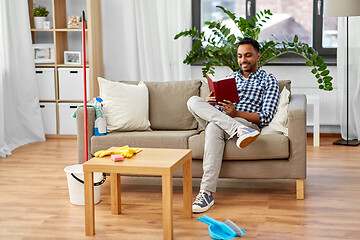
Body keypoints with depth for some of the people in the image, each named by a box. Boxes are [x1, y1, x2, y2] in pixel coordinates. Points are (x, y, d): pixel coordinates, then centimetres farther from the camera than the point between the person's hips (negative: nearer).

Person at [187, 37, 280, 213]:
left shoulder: (268, 81, 10)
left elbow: (266, 118, -4)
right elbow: (215, 109, 19)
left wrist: (236, 113, -19)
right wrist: (208, 104, -7)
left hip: (249, 123, -5)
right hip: (220, 118, 5)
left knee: (214, 127, -38)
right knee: (193, 101, -21)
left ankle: (207, 193, -44)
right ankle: (239, 131, -39)